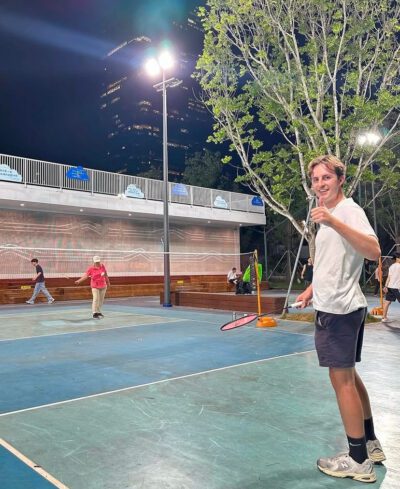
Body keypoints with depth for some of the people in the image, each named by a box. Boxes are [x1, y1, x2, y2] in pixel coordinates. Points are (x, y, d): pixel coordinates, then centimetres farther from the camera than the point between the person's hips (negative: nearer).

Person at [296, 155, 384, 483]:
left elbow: (374, 251, -29)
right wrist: (313, 288, 15)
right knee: (349, 376, 17)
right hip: (336, 306, 10)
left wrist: (334, 222, -37)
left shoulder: (348, 210, -13)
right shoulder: (326, 215, 15)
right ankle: (371, 444, 31)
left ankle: (358, 461, 11)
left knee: (341, 379, -2)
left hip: (339, 308, -10)